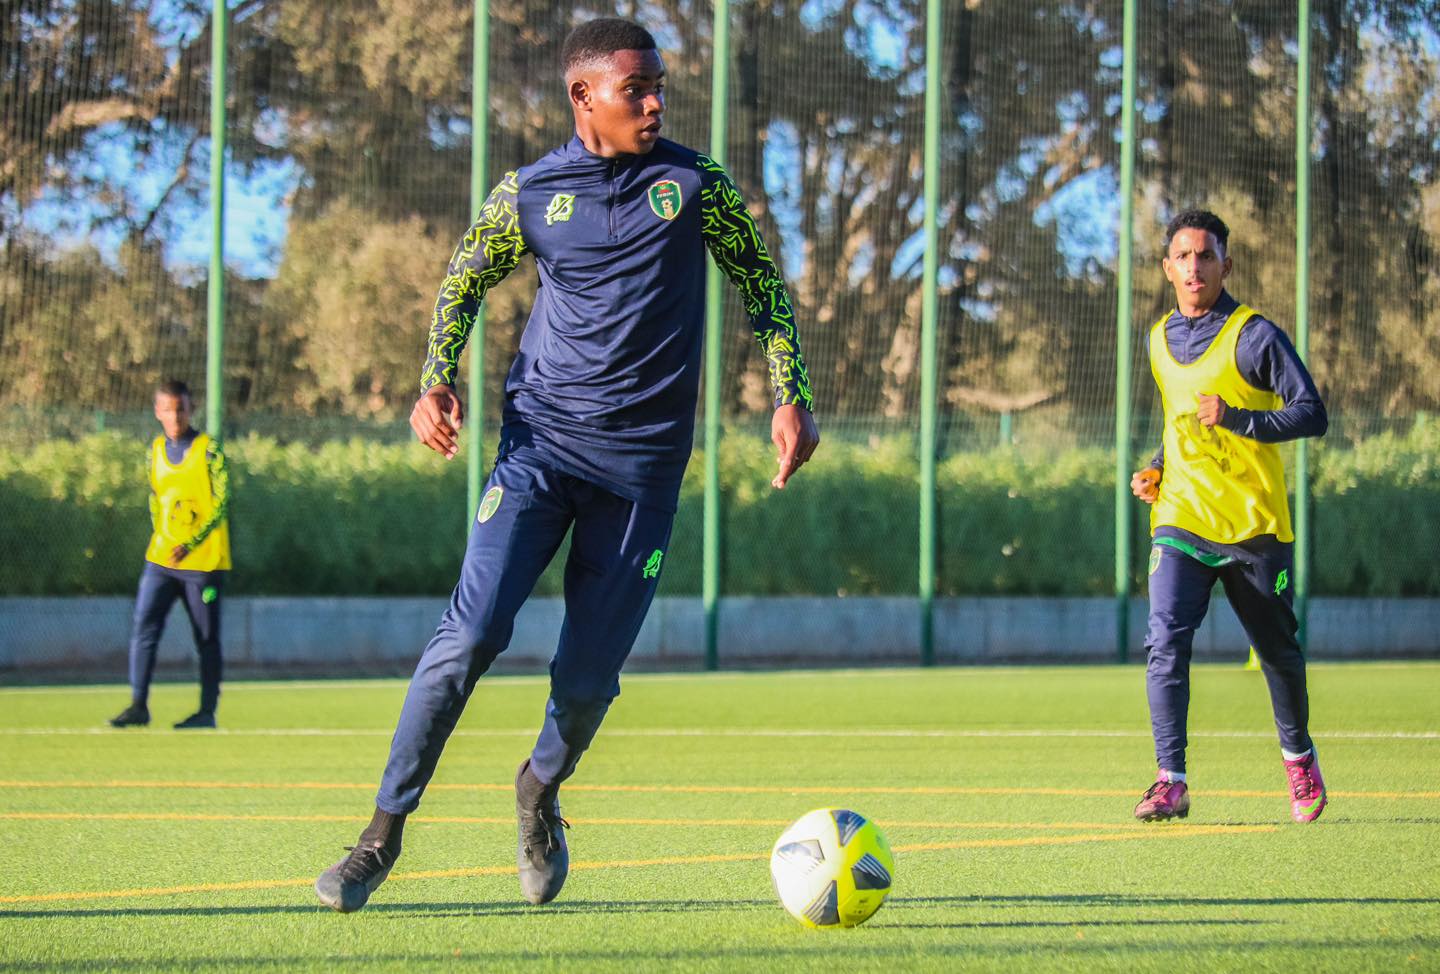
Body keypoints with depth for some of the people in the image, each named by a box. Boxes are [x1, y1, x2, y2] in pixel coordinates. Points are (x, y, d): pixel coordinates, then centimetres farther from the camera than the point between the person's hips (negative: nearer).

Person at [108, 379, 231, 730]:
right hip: (160, 561, 4)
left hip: (203, 561, -4)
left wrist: (190, 545, -20)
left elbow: (221, 506, -11)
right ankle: (138, 706, -7)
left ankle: (207, 711, 12)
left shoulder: (209, 451, -7)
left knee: (207, 639, 3)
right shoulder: (155, 451, 10)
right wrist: (160, 541, 11)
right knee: (143, 628, -8)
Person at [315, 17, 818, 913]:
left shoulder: (695, 185, 2)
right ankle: (385, 831, -5)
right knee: (473, 632, -15)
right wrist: (438, 380, 1)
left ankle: (542, 791, 34)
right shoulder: (530, 193, 2)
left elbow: (763, 284, 13)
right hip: (539, 440, 0)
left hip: (642, 460, 0)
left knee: (589, 676, 1)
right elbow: (465, 281, 16)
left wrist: (792, 395, 5)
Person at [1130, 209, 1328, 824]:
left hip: (1255, 521, -3)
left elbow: (1312, 414, -12)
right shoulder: (1159, 341, 11)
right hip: (1181, 519, 3)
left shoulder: (1254, 336, -7)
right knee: (1164, 643, -15)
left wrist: (1236, 418, -24)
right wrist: (1158, 469, 10)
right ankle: (1171, 782, -16)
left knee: (1277, 651, 11)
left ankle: (1299, 759, 35)